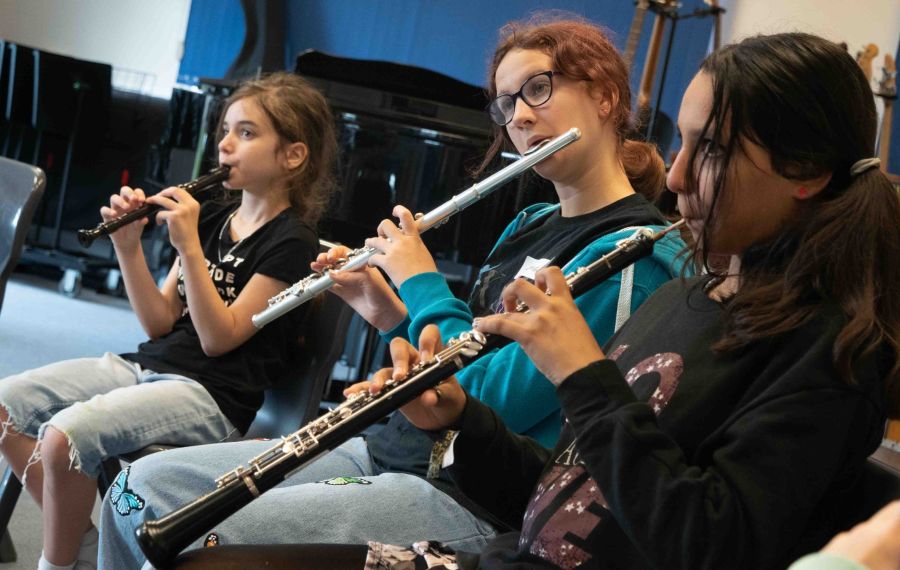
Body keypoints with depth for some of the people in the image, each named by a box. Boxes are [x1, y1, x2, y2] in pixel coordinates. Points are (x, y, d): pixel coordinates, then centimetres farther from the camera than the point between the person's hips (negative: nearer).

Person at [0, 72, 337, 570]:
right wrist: (128, 246, -5)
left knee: (66, 433, -28)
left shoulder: (291, 243, -9)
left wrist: (189, 246, -21)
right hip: (147, 363, 8)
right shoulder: (212, 217, 13)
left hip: (210, 393, -8)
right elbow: (159, 322, 8)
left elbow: (218, 336, -15)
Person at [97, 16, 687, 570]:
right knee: (146, 483, 0)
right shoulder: (529, 227, 15)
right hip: (389, 449, 9)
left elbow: (493, 398, -20)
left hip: (472, 501, -9)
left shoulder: (635, 252, -14)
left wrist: (422, 284, -8)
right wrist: (395, 316, 4)